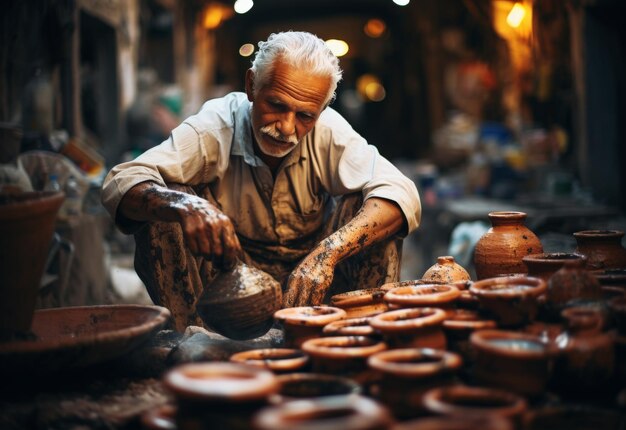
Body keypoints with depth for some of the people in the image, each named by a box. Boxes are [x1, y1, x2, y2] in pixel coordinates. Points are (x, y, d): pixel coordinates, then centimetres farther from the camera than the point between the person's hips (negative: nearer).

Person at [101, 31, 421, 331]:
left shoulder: (330, 131, -17)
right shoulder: (215, 126, -19)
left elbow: (402, 195, -28)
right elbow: (119, 184, -27)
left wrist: (329, 252, -45)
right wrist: (185, 205, -50)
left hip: (309, 269, 1)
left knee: (365, 207, -25)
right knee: (163, 204, -25)